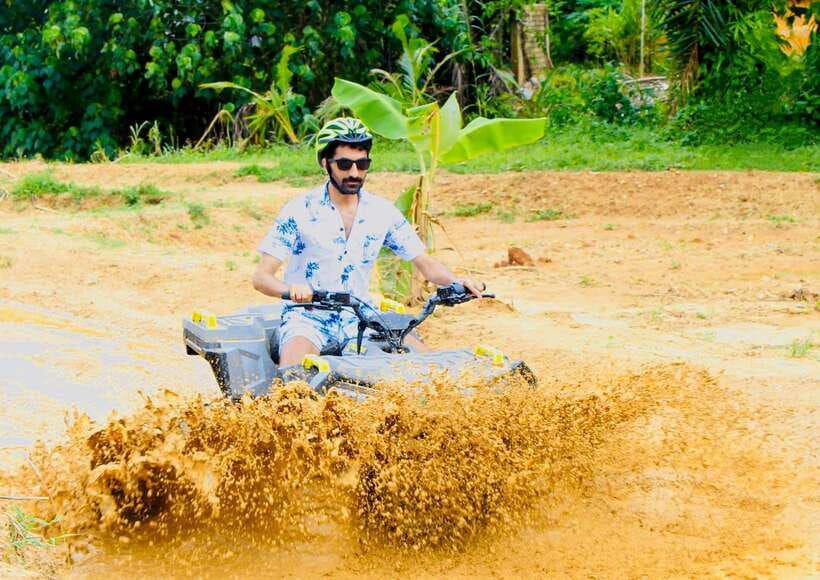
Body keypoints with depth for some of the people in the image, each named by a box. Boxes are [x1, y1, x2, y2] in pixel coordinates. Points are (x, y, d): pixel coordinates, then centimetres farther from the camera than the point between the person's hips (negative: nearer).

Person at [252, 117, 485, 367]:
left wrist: (459, 281, -17)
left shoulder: (383, 213, 2)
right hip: (308, 316, -4)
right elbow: (262, 277, -14)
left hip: (359, 318, 4)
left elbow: (426, 264, 5)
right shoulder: (298, 212, -9)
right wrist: (291, 289, -37)